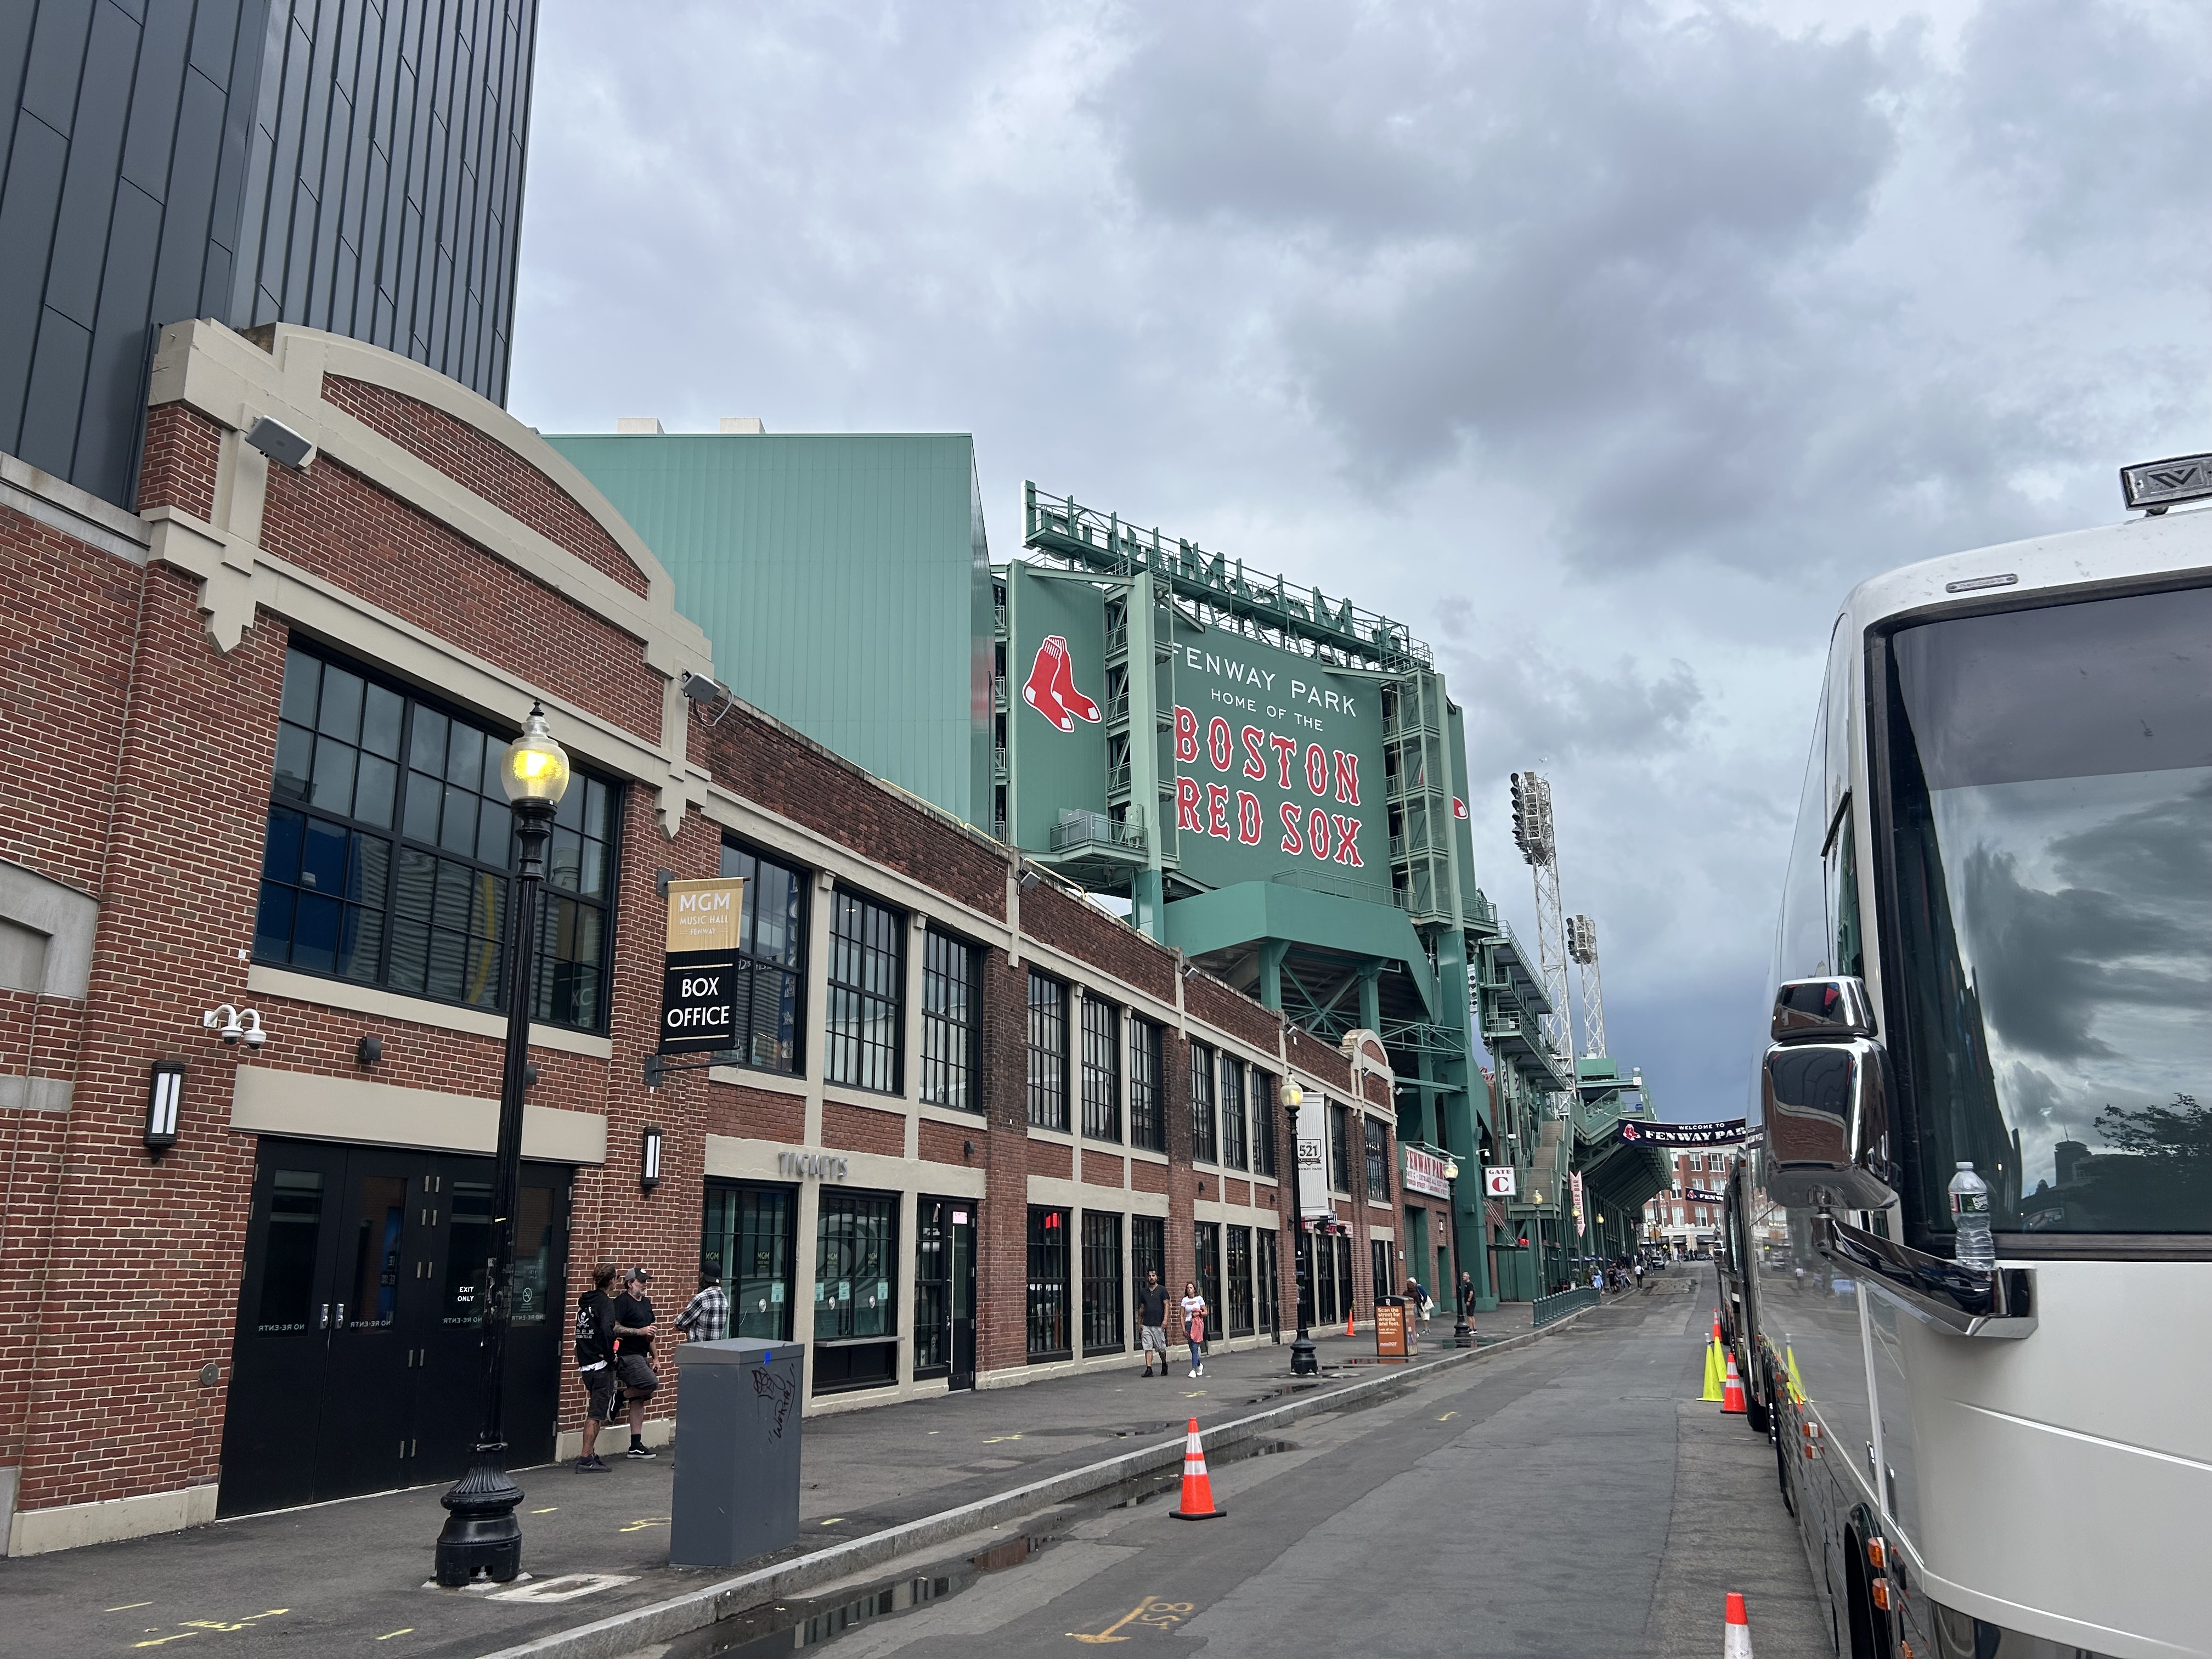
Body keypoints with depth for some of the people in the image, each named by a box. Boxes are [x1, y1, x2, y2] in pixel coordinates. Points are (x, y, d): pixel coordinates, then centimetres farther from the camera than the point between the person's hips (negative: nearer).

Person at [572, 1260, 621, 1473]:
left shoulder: (584, 1301, 11)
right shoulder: (605, 1302, -13)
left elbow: (581, 1331, 17)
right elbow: (607, 1329, -28)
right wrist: (610, 1354, -16)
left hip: (586, 1365, 8)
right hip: (601, 1365, -8)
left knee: (593, 1411, 17)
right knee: (596, 1414, -3)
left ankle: (591, 1454, 21)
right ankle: (586, 1460, -2)